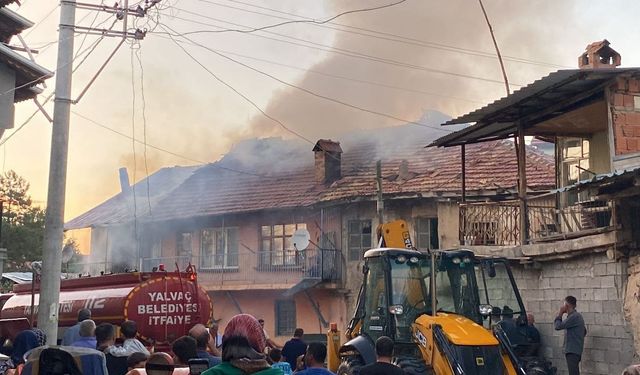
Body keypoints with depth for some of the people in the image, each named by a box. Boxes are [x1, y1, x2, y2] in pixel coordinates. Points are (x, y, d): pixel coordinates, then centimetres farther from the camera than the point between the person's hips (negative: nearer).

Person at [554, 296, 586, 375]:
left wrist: (560, 314, -5)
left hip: (573, 351, -10)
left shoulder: (574, 317, -16)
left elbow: (557, 326, -17)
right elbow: (584, 331, 27)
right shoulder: (577, 316, 16)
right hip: (573, 350, 10)